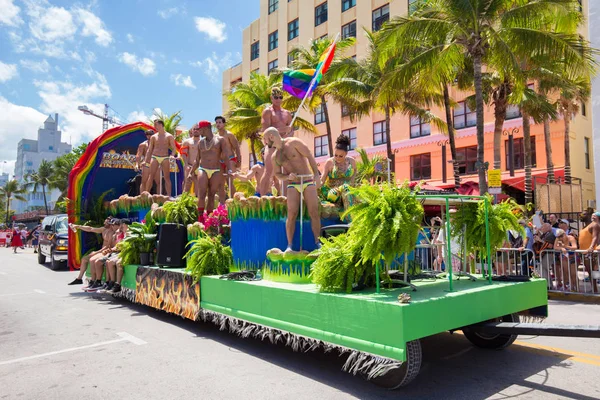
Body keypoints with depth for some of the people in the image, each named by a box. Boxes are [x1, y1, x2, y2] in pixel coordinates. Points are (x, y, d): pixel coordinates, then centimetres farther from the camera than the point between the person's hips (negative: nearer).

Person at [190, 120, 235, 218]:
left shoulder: (220, 140, 3)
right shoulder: (201, 142, 15)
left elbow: (227, 157, -4)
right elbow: (197, 160, 21)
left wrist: (230, 171, -16)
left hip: (216, 171, -2)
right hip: (203, 170, 2)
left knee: (211, 195, 0)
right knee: (202, 194, -14)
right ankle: (200, 218, -15)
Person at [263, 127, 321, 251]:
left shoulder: (293, 142, -3)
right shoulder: (274, 156, 11)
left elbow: (309, 156, -7)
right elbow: (277, 174, 16)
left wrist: (316, 175, -16)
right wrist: (287, 177, -7)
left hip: (308, 182, -3)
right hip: (293, 185, 3)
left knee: (314, 213, -8)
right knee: (292, 214, -11)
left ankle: (318, 242, 0)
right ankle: (289, 245, -7)